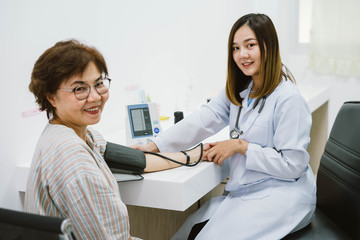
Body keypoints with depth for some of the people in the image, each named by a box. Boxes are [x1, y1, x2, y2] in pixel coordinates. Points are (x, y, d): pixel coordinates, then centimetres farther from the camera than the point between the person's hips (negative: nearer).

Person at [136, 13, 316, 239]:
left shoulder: (288, 99, -17)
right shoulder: (238, 90, 8)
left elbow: (292, 165, -17)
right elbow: (204, 119, -2)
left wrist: (241, 146, -16)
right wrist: (153, 146, -12)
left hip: (282, 194, -7)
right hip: (243, 191, 7)